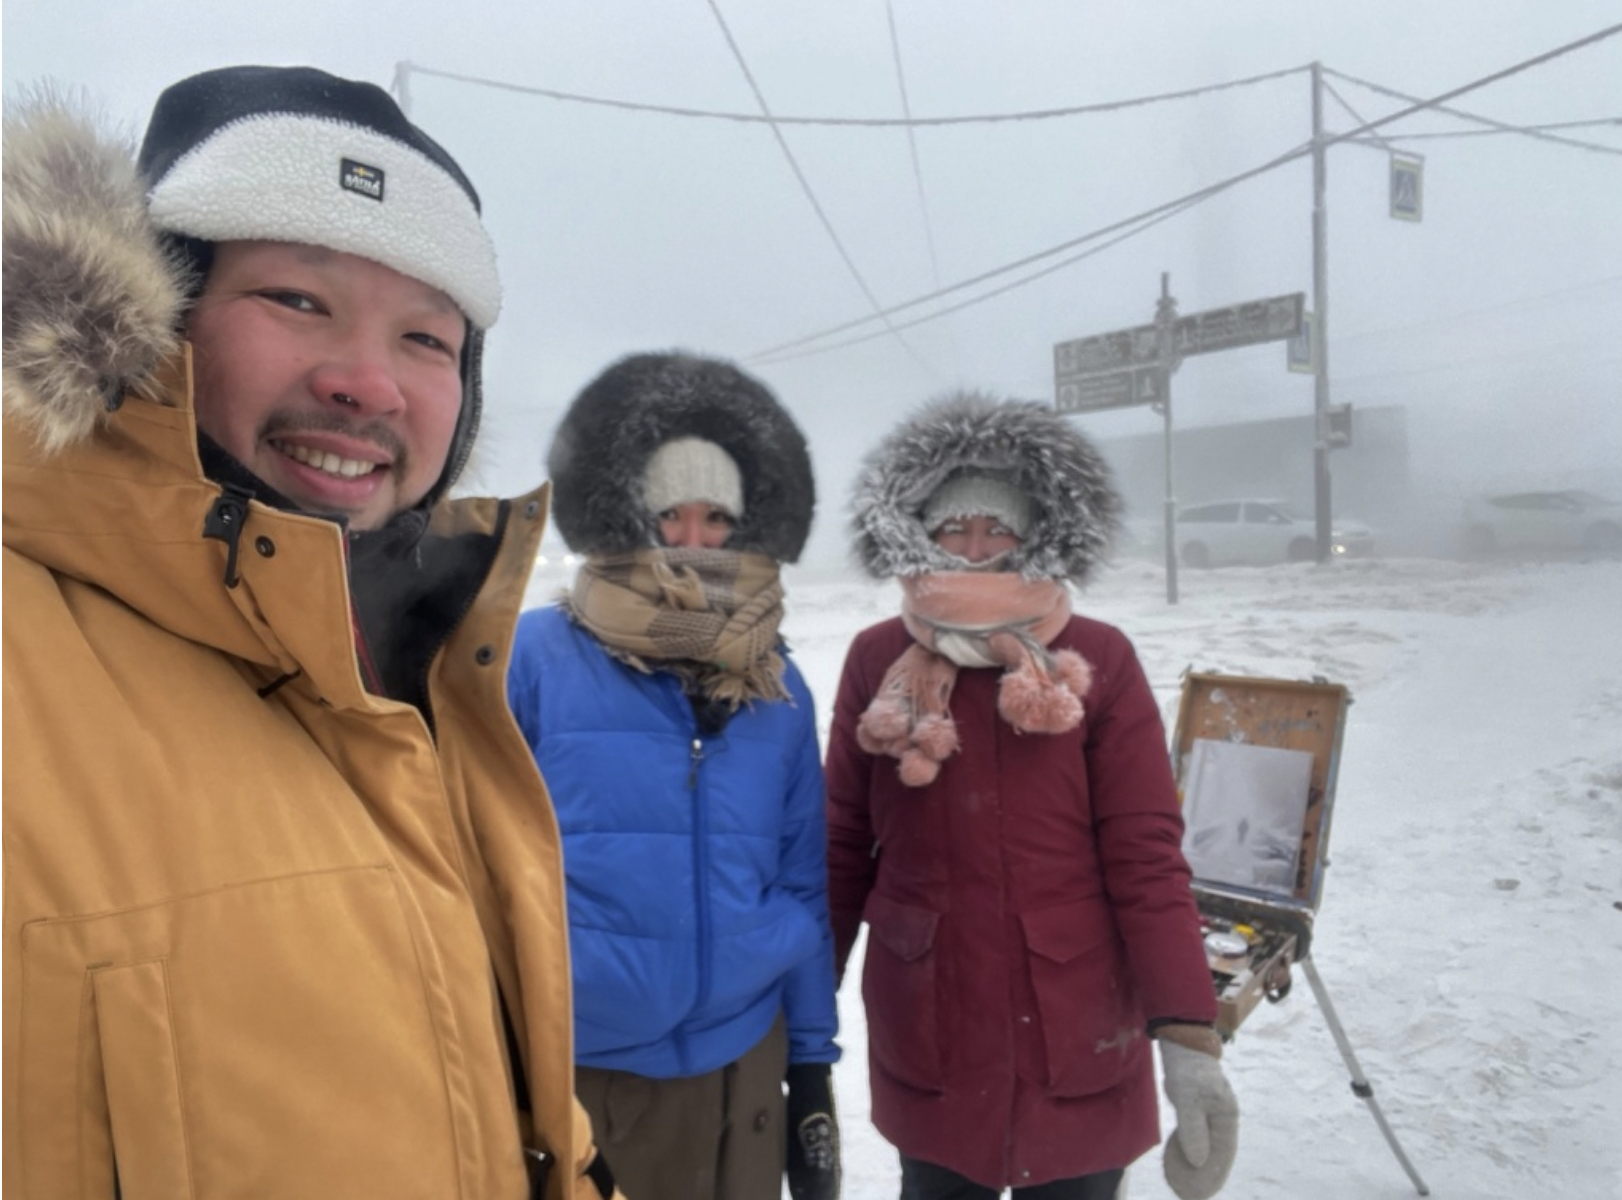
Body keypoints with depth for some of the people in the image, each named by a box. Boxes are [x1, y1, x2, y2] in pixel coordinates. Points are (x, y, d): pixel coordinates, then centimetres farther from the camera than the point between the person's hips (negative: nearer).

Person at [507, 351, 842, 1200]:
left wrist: (812, 1064, 8)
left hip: (740, 1062, 3)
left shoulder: (778, 690, 1)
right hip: (569, 1068, -3)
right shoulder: (533, 658, -10)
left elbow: (802, 888, 7)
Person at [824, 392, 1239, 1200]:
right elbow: (843, 848, 1)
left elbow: (1147, 859, -11)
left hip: (1076, 1040, -1)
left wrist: (1188, 1034, -17)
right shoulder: (877, 663, -4)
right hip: (925, 1040, 1)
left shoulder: (1097, 662, -9)